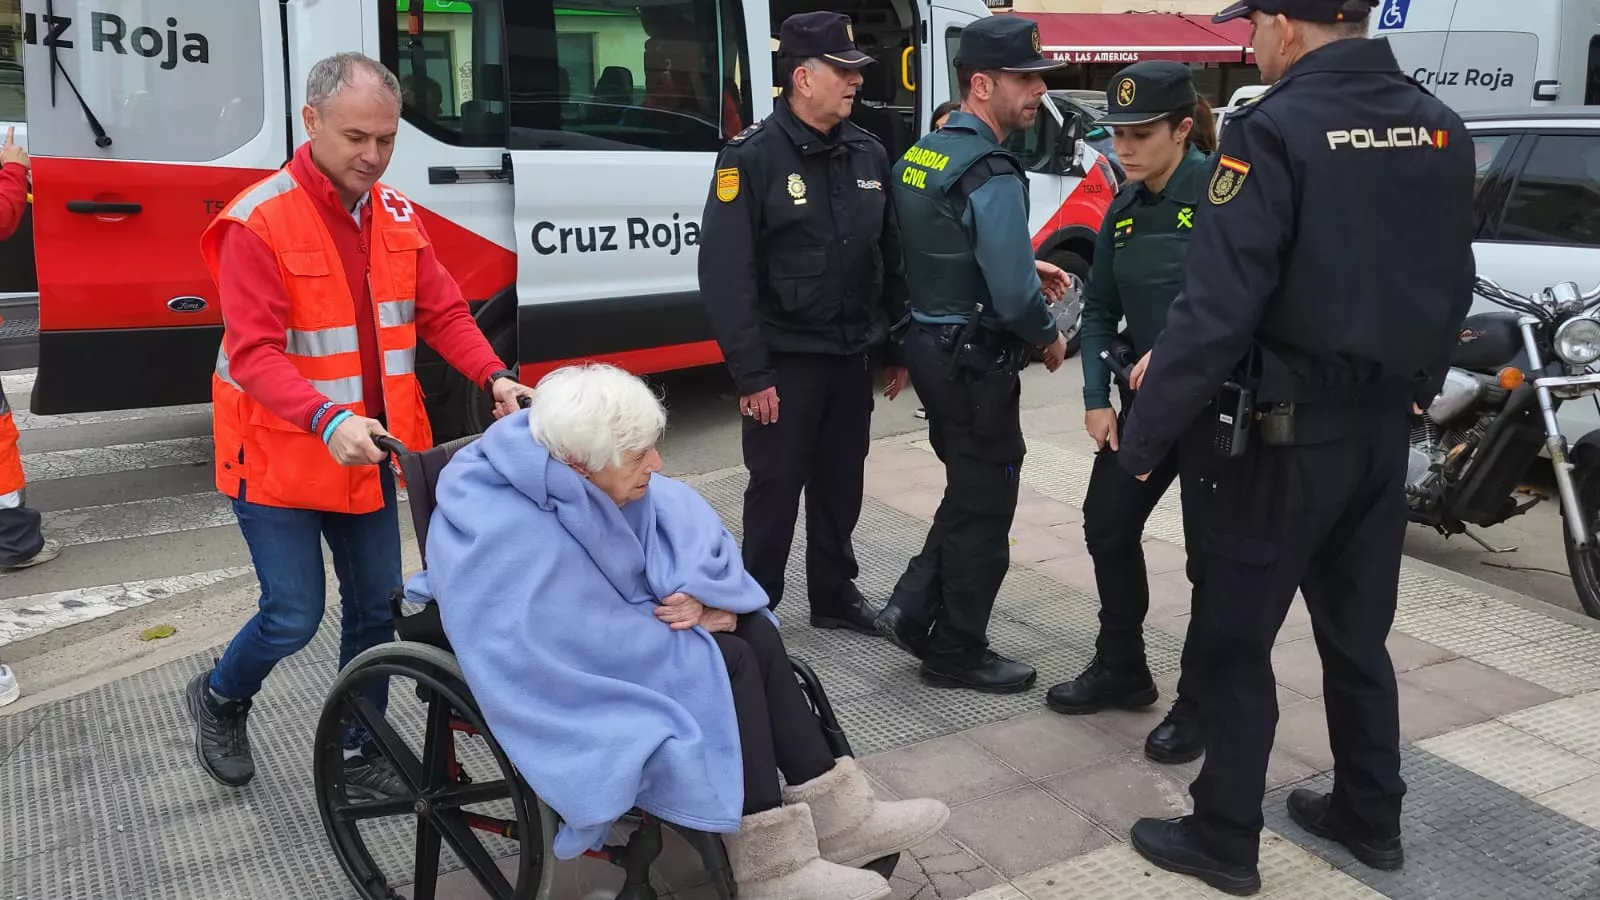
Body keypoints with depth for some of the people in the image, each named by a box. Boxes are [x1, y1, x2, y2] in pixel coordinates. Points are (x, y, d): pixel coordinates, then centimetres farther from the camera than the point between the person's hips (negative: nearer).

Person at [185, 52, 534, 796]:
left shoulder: (396, 214, 3)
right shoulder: (258, 223, -17)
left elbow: (442, 312, 4)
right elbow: (253, 352, -24)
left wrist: (493, 376, -14)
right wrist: (328, 419, -39)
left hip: (369, 455, 6)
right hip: (279, 456, -6)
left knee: (376, 609, 11)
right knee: (294, 618, 0)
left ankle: (356, 756, 30)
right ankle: (219, 699, 34)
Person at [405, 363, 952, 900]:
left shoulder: (597, 480, -8)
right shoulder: (510, 539, -32)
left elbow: (687, 531, 0)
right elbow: (594, 645, -33)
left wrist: (701, 593, -21)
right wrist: (693, 623, -19)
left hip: (608, 624, 8)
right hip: (559, 676, -8)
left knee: (757, 634, -9)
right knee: (729, 662, -21)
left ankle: (832, 815, -5)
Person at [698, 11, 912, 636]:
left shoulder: (867, 153, 7)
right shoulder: (752, 157, -12)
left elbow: (891, 257, 12)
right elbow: (725, 274, -15)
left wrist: (896, 348, 11)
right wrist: (751, 373, -17)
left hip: (851, 356, 6)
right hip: (787, 362, -5)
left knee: (841, 484, 16)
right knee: (777, 487, 4)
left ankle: (834, 595, 32)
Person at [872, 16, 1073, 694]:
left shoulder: (923, 153, 9)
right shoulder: (990, 174, -21)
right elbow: (1013, 297, -25)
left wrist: (1028, 265, 12)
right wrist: (1050, 338, -6)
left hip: (932, 345, 9)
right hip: (975, 361, -9)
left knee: (968, 492, 23)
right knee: (983, 508, 5)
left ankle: (914, 609, 22)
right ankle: (956, 652, 18)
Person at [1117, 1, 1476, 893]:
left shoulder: (1276, 132, -18)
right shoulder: (1442, 129, 5)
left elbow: (1216, 311, -22)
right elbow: (1454, 287, 12)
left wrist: (1144, 437, -15)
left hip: (1295, 433, -7)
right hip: (1387, 428, 7)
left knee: (1235, 642, 6)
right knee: (1359, 634, 20)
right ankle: (1370, 817, 32)